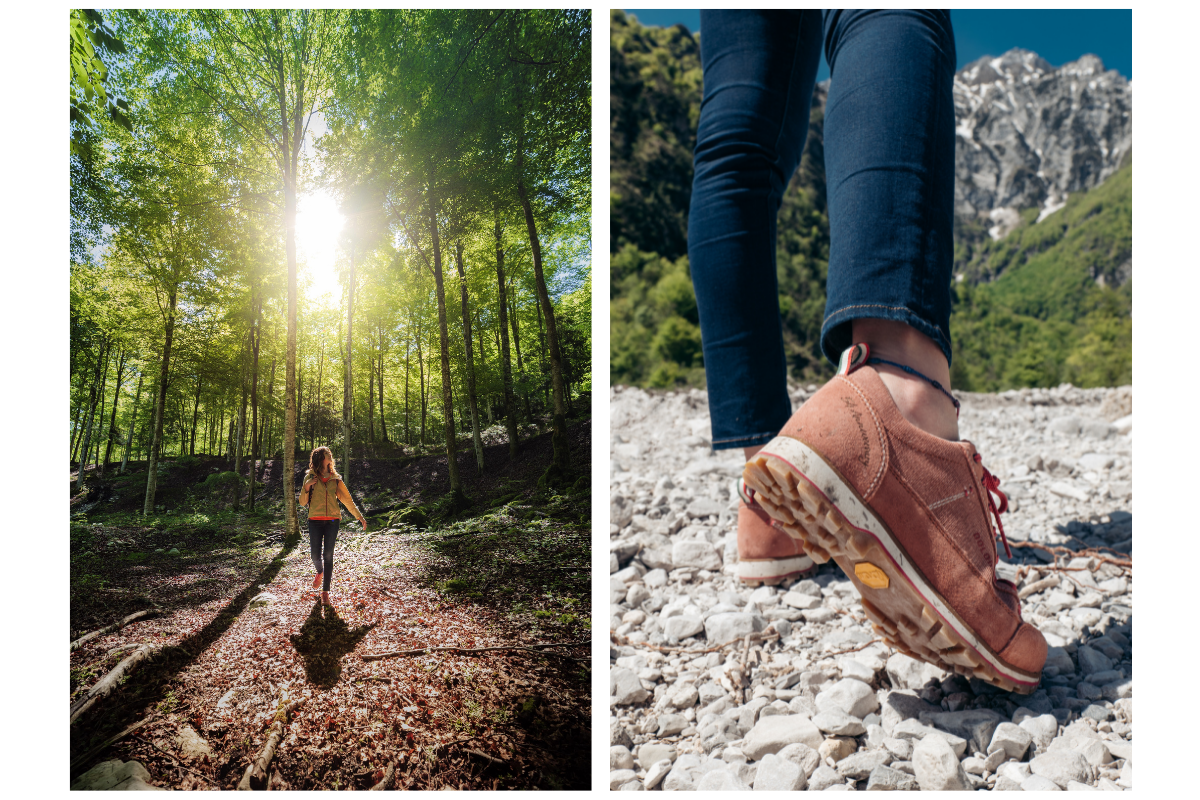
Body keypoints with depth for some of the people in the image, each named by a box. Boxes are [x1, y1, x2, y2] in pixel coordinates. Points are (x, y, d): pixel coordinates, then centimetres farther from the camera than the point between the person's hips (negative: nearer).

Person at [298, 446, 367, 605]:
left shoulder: (335, 478, 9)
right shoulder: (310, 477, 5)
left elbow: (347, 499, 10)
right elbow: (302, 502, 5)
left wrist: (359, 516, 5)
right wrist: (306, 487, -13)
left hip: (332, 521, 1)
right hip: (315, 521, 0)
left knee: (328, 555, -3)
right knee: (315, 555, 0)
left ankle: (325, 591, 6)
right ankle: (320, 572, 36)